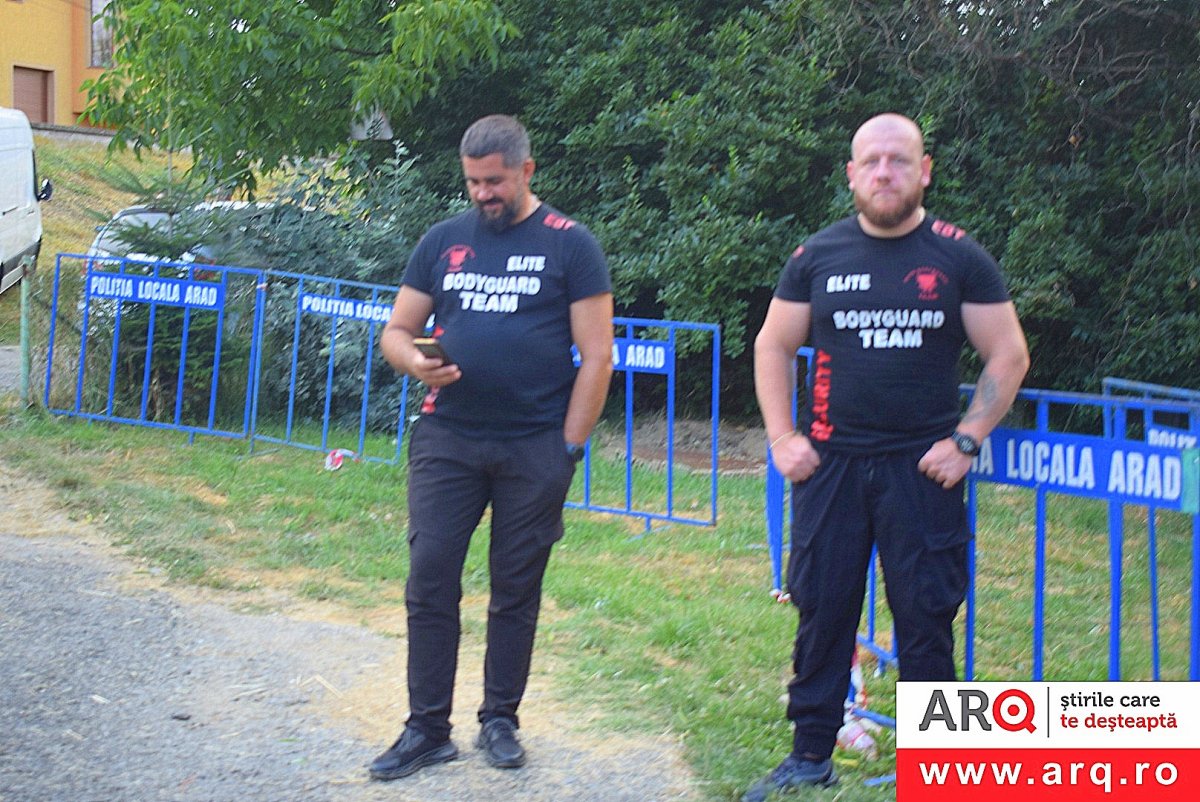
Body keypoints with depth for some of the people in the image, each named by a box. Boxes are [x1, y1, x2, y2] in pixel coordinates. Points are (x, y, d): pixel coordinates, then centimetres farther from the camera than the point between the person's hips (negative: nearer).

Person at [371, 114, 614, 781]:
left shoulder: (569, 245, -1)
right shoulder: (443, 240, 9)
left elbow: (596, 356, -3)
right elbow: (396, 332, 12)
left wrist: (569, 447, -7)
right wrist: (415, 363, -11)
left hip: (534, 448, -2)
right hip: (447, 441, 3)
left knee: (516, 589, 7)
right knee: (429, 581, -2)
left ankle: (500, 720, 20)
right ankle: (427, 729, 6)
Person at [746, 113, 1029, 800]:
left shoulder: (959, 258, 0)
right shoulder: (817, 256, 5)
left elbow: (1009, 355, 3)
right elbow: (773, 346, 13)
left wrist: (966, 441, -5)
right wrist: (782, 437, 3)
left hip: (923, 467, -2)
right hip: (832, 462, 2)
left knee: (927, 616, 1)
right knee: (821, 611, 5)